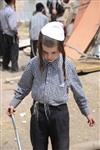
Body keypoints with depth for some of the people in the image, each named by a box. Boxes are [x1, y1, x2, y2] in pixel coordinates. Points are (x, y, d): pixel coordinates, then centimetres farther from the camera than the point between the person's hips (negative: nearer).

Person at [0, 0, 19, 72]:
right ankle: (14, 67, 7)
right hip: (12, 35, -7)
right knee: (14, 52, 3)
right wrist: (16, 31, -10)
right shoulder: (11, 11, -22)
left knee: (6, 51, 16)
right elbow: (12, 26, -26)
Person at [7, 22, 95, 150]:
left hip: (59, 113, -1)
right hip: (38, 112, 1)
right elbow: (24, 87, 8)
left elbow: (77, 90, 3)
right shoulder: (34, 64, -7)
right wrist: (13, 103, 3)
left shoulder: (67, 65, -8)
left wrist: (87, 112, 9)